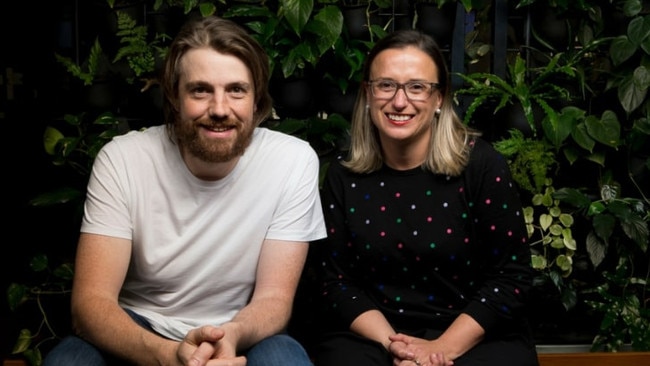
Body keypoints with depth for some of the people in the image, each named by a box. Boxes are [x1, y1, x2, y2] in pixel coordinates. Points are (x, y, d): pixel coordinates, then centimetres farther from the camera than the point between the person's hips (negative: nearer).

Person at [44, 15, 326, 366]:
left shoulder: (294, 161, -15)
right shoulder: (121, 160, -15)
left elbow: (274, 298, -13)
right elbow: (91, 300, -19)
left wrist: (230, 335, -36)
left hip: (240, 335, 0)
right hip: (137, 334, 0)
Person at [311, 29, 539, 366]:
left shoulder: (481, 163, -8)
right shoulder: (344, 174, -1)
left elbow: (511, 276, -7)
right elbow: (335, 280, 0)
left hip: (476, 335, -1)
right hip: (370, 335, 1)